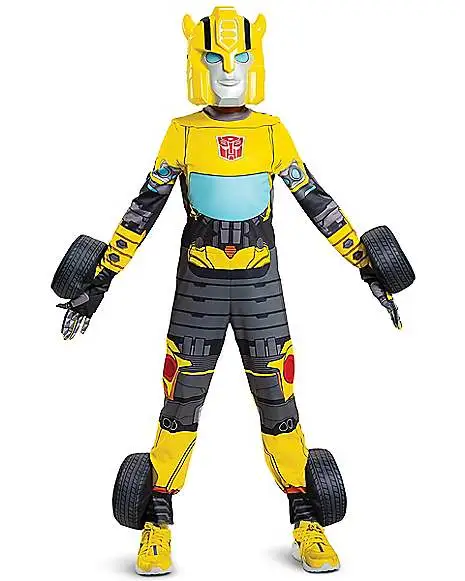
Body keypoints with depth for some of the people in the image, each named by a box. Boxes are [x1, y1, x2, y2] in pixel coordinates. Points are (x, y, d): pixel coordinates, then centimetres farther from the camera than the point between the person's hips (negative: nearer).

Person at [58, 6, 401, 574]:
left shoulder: (272, 132, 2)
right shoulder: (182, 133, 0)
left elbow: (318, 204, 5)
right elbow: (143, 210, 1)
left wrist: (367, 268, 3)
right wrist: (100, 282, -2)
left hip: (260, 284, 1)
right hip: (198, 284, 0)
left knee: (277, 402, 3)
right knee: (181, 405, 3)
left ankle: (306, 526, 15)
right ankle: (158, 528, 16)